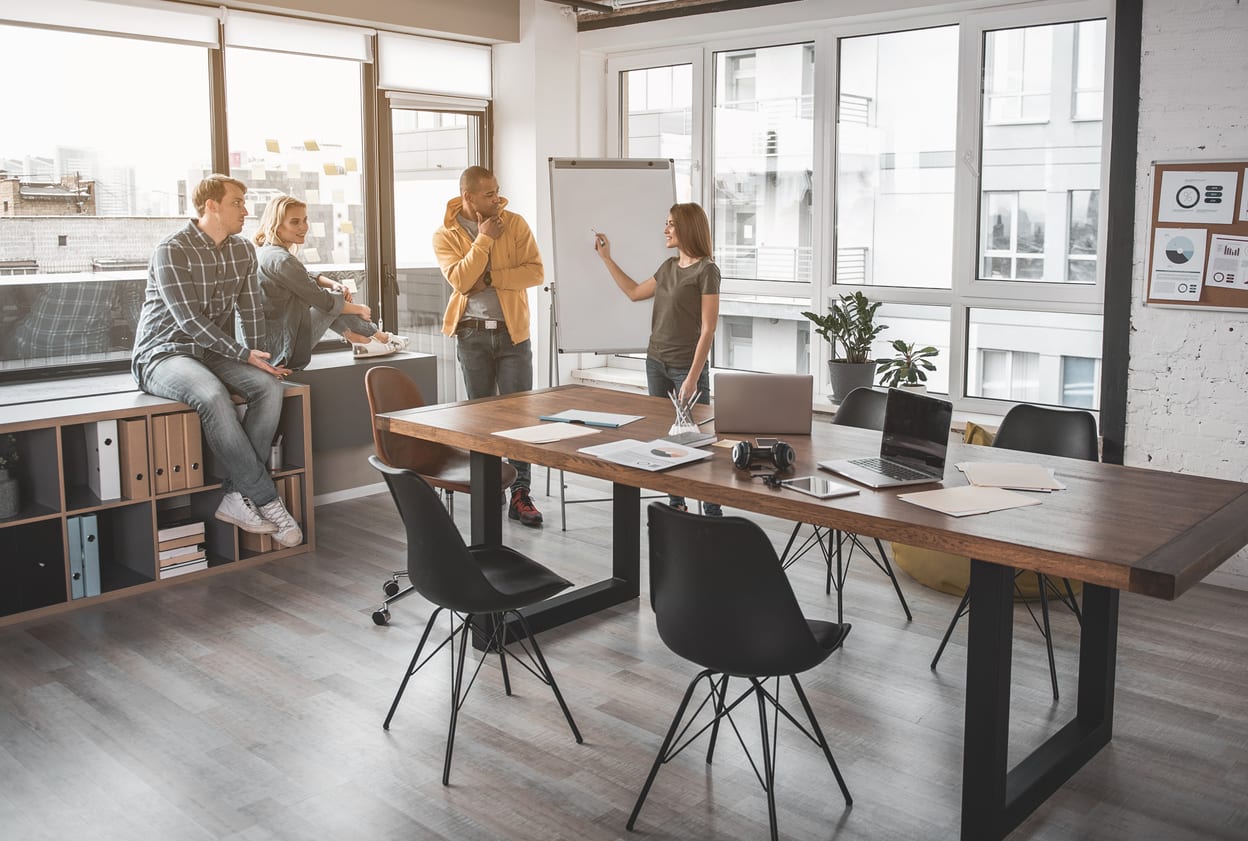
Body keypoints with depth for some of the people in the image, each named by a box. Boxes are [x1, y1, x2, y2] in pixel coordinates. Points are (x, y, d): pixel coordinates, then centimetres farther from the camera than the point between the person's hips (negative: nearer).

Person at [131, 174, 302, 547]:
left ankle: (235, 495, -23)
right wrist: (245, 355, -23)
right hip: (164, 354, -6)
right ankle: (266, 499, -29)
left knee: (269, 385, -23)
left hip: (213, 353, 6)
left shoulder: (243, 250, 10)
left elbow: (251, 309, 9)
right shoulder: (172, 250, -12)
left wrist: (259, 359, -5)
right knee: (213, 394, -37)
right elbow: (189, 319, -20)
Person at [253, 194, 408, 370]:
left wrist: (334, 284, 3)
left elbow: (308, 276, 22)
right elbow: (324, 301, -15)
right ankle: (379, 337, 18)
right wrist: (359, 309, 1)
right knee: (336, 300, 0)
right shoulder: (281, 260, -22)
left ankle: (359, 340, 18)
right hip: (285, 348, -10)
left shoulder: (265, 252, 8)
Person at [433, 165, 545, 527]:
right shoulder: (445, 235, -1)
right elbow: (460, 280, -16)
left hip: (513, 332, 0)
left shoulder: (514, 223, 1)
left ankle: (520, 494, 2)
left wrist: (489, 278, -15)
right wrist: (484, 238, -15)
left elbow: (535, 271, -8)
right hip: (472, 334, 0)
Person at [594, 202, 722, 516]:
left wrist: (692, 377, -18)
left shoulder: (706, 270, -11)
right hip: (656, 363, 7)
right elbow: (634, 292, 26)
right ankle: (676, 504, 22)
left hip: (686, 368, -7)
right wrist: (606, 258, 23)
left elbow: (708, 329, -14)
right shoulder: (668, 267, 10)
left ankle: (713, 512, 2)